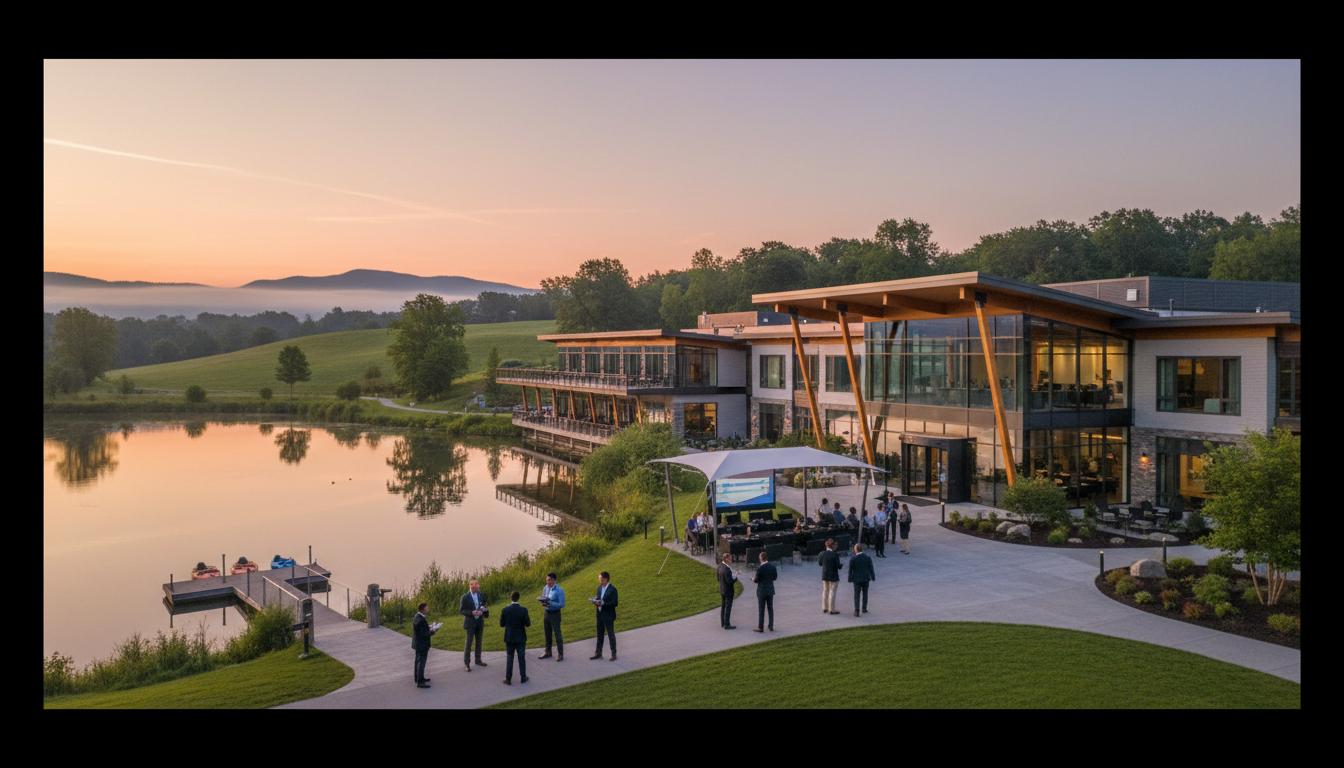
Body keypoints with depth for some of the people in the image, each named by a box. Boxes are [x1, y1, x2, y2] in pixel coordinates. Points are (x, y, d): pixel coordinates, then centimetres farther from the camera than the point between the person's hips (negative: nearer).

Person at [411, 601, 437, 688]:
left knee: (418, 661, 21)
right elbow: (423, 634, -27)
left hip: (418, 644, 11)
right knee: (421, 662, -5)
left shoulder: (417, 617, 4)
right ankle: (420, 682, -2)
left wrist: (429, 628, 4)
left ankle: (419, 678, 35)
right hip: (422, 644, -11)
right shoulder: (421, 620, -28)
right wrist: (432, 631, -18)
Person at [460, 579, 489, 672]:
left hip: (480, 622, 5)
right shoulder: (465, 597, -9)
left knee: (479, 642, 13)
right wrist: (471, 613, -22)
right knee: (468, 643, -4)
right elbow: (461, 610, -8)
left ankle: (478, 660, 26)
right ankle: (467, 663, 2)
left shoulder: (481, 596, 3)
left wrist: (483, 611, -10)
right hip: (470, 623, -5)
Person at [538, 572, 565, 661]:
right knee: (547, 634, 16)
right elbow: (543, 598, 12)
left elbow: (562, 604, -18)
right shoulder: (545, 588, 2)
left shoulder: (559, 590, -17)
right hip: (546, 613, 6)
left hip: (555, 614, -6)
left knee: (557, 634, -2)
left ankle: (560, 654, 6)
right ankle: (548, 652, 29)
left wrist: (550, 603, -27)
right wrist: (543, 602, -12)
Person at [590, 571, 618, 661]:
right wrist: (595, 601, -8)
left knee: (611, 635, 4)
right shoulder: (599, 588, 7)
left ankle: (613, 654, 14)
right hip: (600, 615, 7)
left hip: (608, 616, -7)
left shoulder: (612, 590, -15)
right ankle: (598, 653, 23)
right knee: (599, 634, 14)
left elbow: (614, 603, -19)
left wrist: (602, 603, -25)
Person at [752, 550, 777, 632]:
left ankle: (761, 627, 8)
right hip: (770, 590, 5)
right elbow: (775, 577, 6)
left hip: (762, 591, -5)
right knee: (770, 609, 13)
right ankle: (771, 626, 16)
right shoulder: (772, 566, -3)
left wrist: (753, 579, 8)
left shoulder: (759, 568, -19)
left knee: (761, 609, 3)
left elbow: (757, 580, -14)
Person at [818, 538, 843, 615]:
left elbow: (820, 563, 8)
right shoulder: (835, 554, -18)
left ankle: (824, 608, 20)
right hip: (833, 576, -5)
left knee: (825, 591, 14)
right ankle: (831, 610, 4)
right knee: (832, 592, 1)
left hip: (824, 575, 5)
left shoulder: (823, 554, -4)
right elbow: (838, 566, -16)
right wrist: (841, 565, 4)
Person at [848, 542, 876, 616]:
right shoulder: (868, 558, -7)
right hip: (866, 579, 3)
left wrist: (850, 579, 3)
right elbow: (871, 568, -1)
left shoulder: (853, 559, -15)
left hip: (857, 579, -2)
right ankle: (864, 608, 27)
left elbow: (850, 570, -9)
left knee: (857, 595, 3)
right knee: (865, 594, 18)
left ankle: (856, 611, -2)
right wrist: (873, 577, 12)